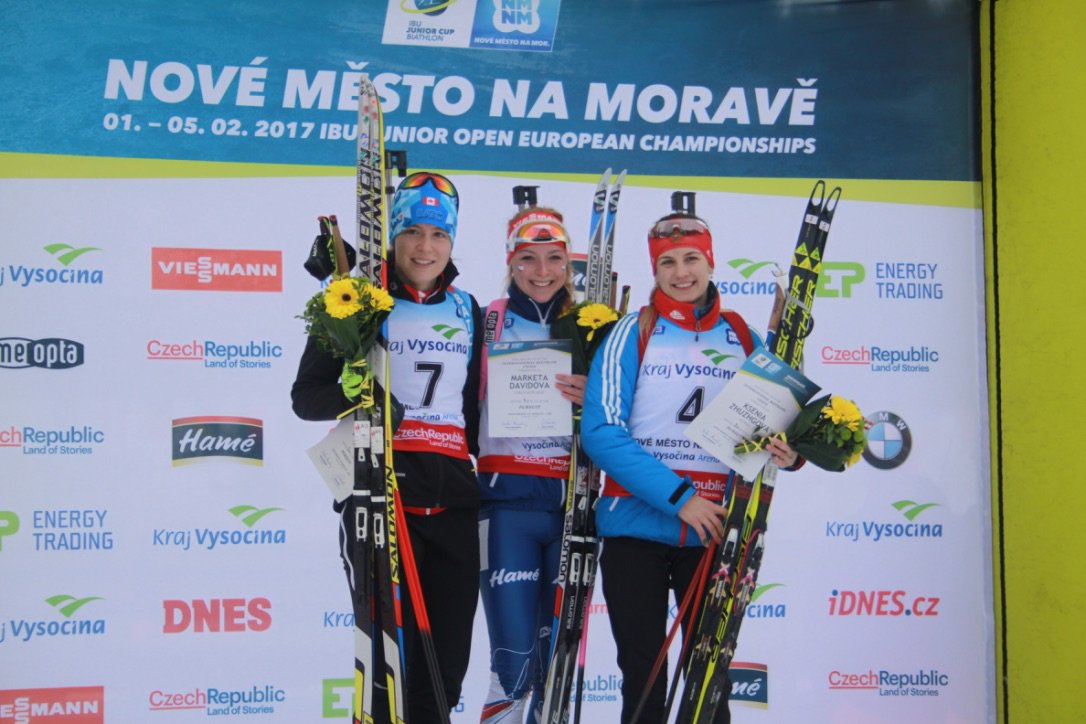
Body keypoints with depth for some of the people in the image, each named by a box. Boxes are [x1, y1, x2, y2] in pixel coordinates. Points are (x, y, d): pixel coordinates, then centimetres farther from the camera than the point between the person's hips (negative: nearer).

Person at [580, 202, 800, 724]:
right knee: (642, 676, 6)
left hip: (713, 531, 2)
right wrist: (678, 495, -18)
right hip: (636, 525, -2)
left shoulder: (742, 337, 8)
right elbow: (601, 431, -11)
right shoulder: (633, 332, -2)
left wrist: (785, 453, -10)